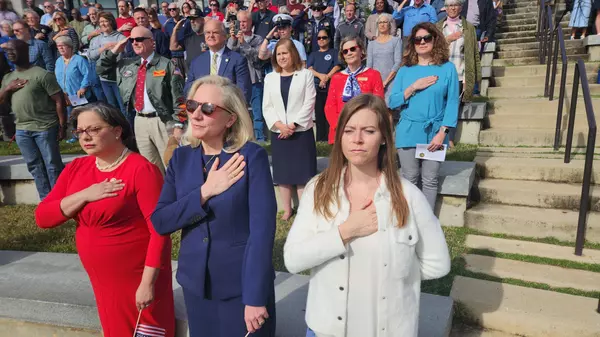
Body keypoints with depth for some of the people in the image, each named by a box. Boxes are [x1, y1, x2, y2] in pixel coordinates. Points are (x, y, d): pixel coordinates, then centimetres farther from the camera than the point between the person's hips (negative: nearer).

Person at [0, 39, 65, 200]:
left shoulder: (41, 74, -8)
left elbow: (59, 100, -10)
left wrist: (62, 127, -13)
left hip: (45, 128, -7)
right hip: (22, 130, 7)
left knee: (52, 165, -1)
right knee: (34, 166, 12)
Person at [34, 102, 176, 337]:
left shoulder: (141, 169, -18)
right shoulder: (75, 168, 3)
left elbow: (159, 230, -21)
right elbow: (42, 217, -1)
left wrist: (148, 283, -21)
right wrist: (84, 195, -16)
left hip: (138, 278, -6)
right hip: (102, 280, 6)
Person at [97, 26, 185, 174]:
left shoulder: (166, 64, -4)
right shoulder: (126, 64, 13)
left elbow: (177, 96, -8)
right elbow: (100, 69, 22)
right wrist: (114, 51, 8)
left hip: (162, 121, -5)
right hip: (139, 121, 5)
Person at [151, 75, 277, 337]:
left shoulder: (252, 157, -15)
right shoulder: (181, 158, 0)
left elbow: (262, 228, -17)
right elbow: (160, 222, -5)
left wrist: (255, 296, -18)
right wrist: (205, 192, -18)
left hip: (242, 285, -4)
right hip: (195, 282, 5)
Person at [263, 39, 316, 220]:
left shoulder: (306, 74, 3)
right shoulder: (270, 78, 11)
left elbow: (309, 103, -5)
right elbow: (267, 107, 5)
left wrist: (293, 125, -13)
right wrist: (280, 125, -11)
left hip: (301, 131, -3)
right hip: (278, 133, 3)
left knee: (303, 171, -1)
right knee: (283, 171, 8)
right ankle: (287, 209, 19)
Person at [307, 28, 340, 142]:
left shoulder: (334, 52, 10)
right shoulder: (313, 54, 18)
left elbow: (337, 66, -5)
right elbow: (309, 68, 4)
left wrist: (327, 77, -18)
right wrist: (320, 75, -15)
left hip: (331, 87, -3)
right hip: (317, 87, 3)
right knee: (319, 113, 2)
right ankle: (320, 139, 7)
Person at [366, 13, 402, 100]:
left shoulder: (396, 40, 6)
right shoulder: (372, 44, 15)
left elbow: (398, 62, -3)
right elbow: (369, 65, 9)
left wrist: (385, 81, -9)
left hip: (391, 82, -2)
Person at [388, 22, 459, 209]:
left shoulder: (447, 68, 2)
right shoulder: (405, 70, 6)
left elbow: (452, 103, -3)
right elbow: (392, 102, 0)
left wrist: (442, 132, -11)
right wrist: (414, 87, -12)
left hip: (434, 132, -1)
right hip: (408, 132, 1)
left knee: (430, 181, 5)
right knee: (410, 180, 6)